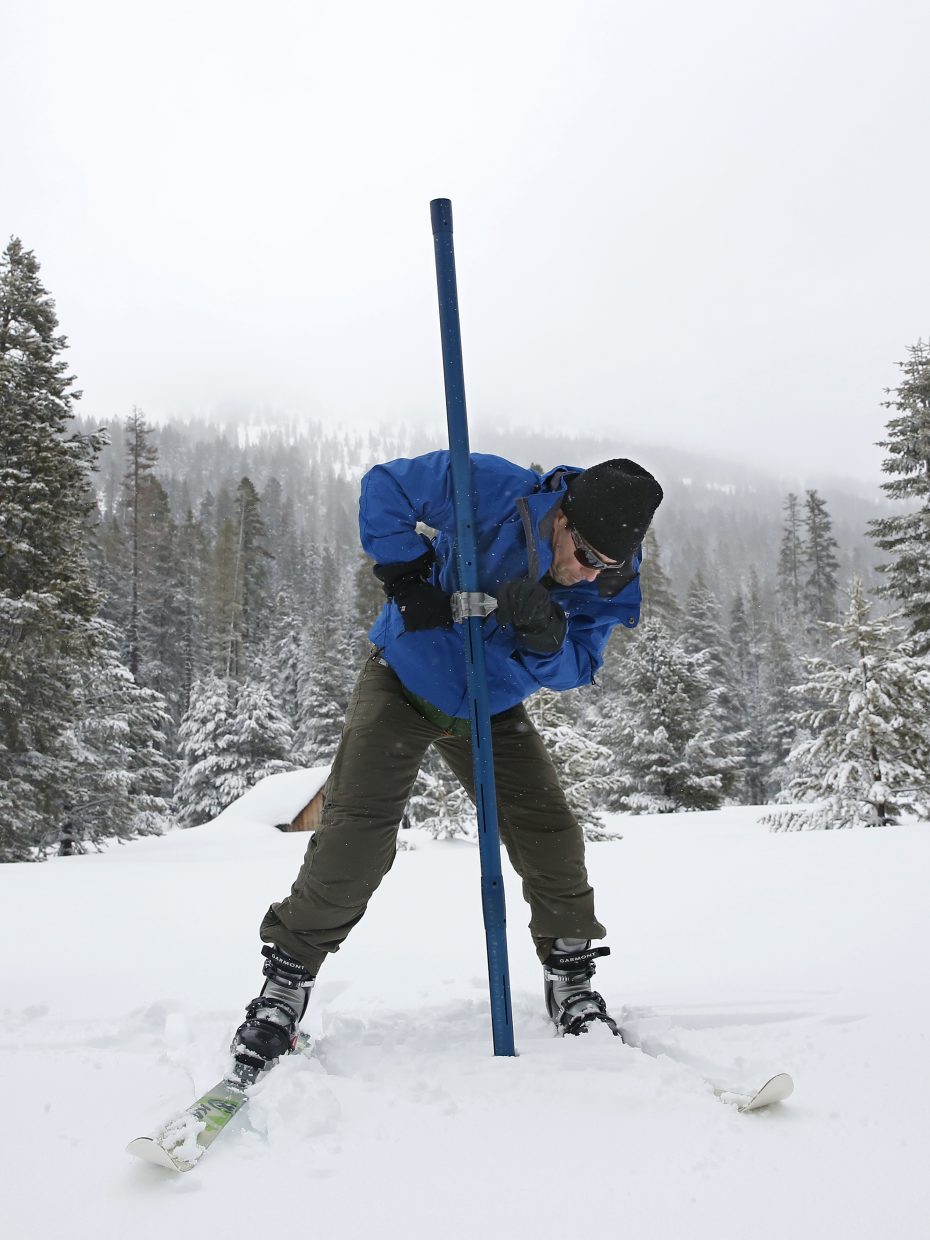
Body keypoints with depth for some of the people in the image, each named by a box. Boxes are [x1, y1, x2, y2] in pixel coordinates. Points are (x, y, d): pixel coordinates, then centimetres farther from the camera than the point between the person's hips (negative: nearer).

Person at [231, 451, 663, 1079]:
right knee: (355, 843, -11)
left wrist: (548, 636, -38)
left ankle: (572, 980, 18)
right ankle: (285, 984, 6)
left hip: (492, 707, 4)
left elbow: (576, 670, -15)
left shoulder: (610, 586, -16)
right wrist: (407, 576, -26)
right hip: (404, 680, -3)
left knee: (552, 838, -3)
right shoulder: (490, 489, -28)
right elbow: (385, 484, -17)